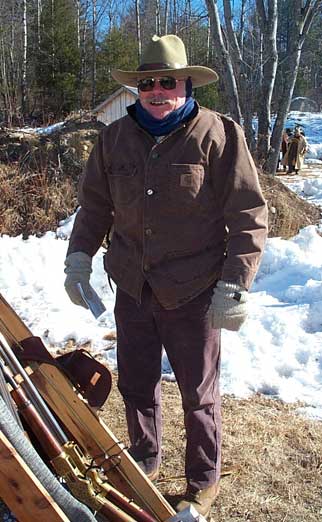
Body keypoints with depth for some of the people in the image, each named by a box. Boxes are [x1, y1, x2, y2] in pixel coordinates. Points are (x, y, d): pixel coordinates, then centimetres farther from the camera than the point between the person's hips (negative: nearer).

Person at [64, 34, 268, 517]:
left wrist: (233, 287, -14)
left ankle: (203, 482, 34)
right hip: (132, 289, 5)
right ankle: (145, 459, 45)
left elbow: (249, 217, -11)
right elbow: (95, 205, 14)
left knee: (198, 394, 11)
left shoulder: (218, 135, -10)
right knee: (135, 384, 18)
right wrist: (79, 255, 3)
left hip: (192, 295, -4)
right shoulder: (114, 139, 4)